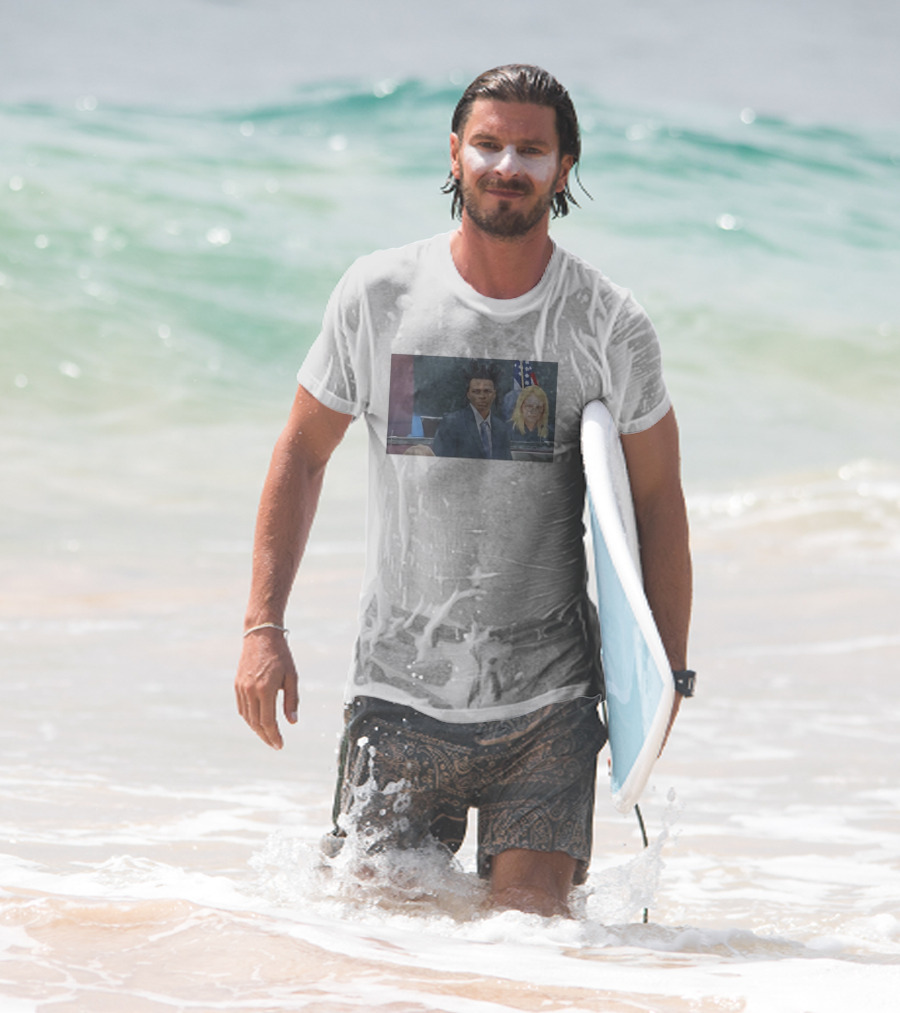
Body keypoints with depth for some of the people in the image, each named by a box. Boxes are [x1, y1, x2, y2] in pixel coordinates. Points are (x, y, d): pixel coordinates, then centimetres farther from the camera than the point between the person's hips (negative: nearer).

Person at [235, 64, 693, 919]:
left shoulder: (610, 326, -3)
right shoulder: (378, 296, -2)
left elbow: (656, 500, 4)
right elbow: (302, 455, 7)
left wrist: (664, 673, -2)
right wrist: (262, 626, 1)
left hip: (548, 703, -1)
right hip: (400, 692, 1)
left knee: (533, 921, -7)